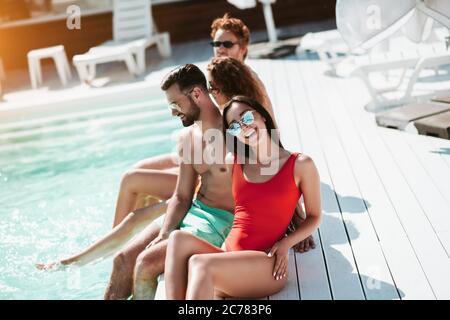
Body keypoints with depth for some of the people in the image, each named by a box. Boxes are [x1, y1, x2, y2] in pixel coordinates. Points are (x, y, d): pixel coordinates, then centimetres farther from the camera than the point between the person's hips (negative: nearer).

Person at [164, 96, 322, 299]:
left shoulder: (300, 165, 3)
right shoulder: (233, 163, 15)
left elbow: (314, 216, 10)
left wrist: (285, 244, -5)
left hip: (266, 264, -4)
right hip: (228, 256, 5)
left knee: (201, 264, -33)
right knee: (178, 239, -26)